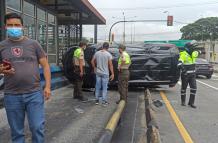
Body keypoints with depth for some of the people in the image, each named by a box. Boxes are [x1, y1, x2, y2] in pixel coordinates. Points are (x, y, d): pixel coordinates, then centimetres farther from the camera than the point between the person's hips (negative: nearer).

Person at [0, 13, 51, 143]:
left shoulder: (33, 44, 4)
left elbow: (45, 65, 3)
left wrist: (47, 86, -5)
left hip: (34, 93, -1)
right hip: (12, 96, 2)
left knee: (38, 128, 1)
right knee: (16, 132, 12)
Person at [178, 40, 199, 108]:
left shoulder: (193, 54, 6)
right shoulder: (183, 55, -16)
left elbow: (197, 52, 30)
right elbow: (180, 63, -32)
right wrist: (182, 67, -48)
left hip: (192, 74, 6)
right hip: (185, 74, -6)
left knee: (194, 88, -2)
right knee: (184, 88, 8)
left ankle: (191, 102, 6)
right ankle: (183, 101, 23)